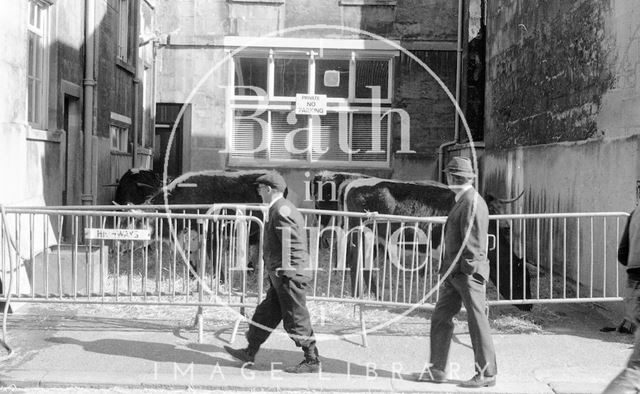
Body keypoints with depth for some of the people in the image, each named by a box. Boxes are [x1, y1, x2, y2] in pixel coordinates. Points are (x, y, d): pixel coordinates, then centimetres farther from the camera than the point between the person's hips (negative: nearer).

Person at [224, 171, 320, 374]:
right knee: (266, 314, 17)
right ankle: (249, 353, 27)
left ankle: (312, 360, 7)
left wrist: (286, 270, -19)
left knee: (296, 319, -2)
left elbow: (293, 244, -23)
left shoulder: (281, 211, -17)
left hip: (289, 276, -11)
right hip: (281, 275, 11)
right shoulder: (282, 208, 15)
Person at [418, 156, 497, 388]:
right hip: (454, 272, 10)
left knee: (478, 323, -1)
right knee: (440, 318, 9)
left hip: (469, 273, -10)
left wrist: (472, 273, -18)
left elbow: (472, 244, -17)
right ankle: (436, 370, 16)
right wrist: (448, 269, 17)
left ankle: (487, 374, 10)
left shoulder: (473, 203, -15)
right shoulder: (461, 201, 15)